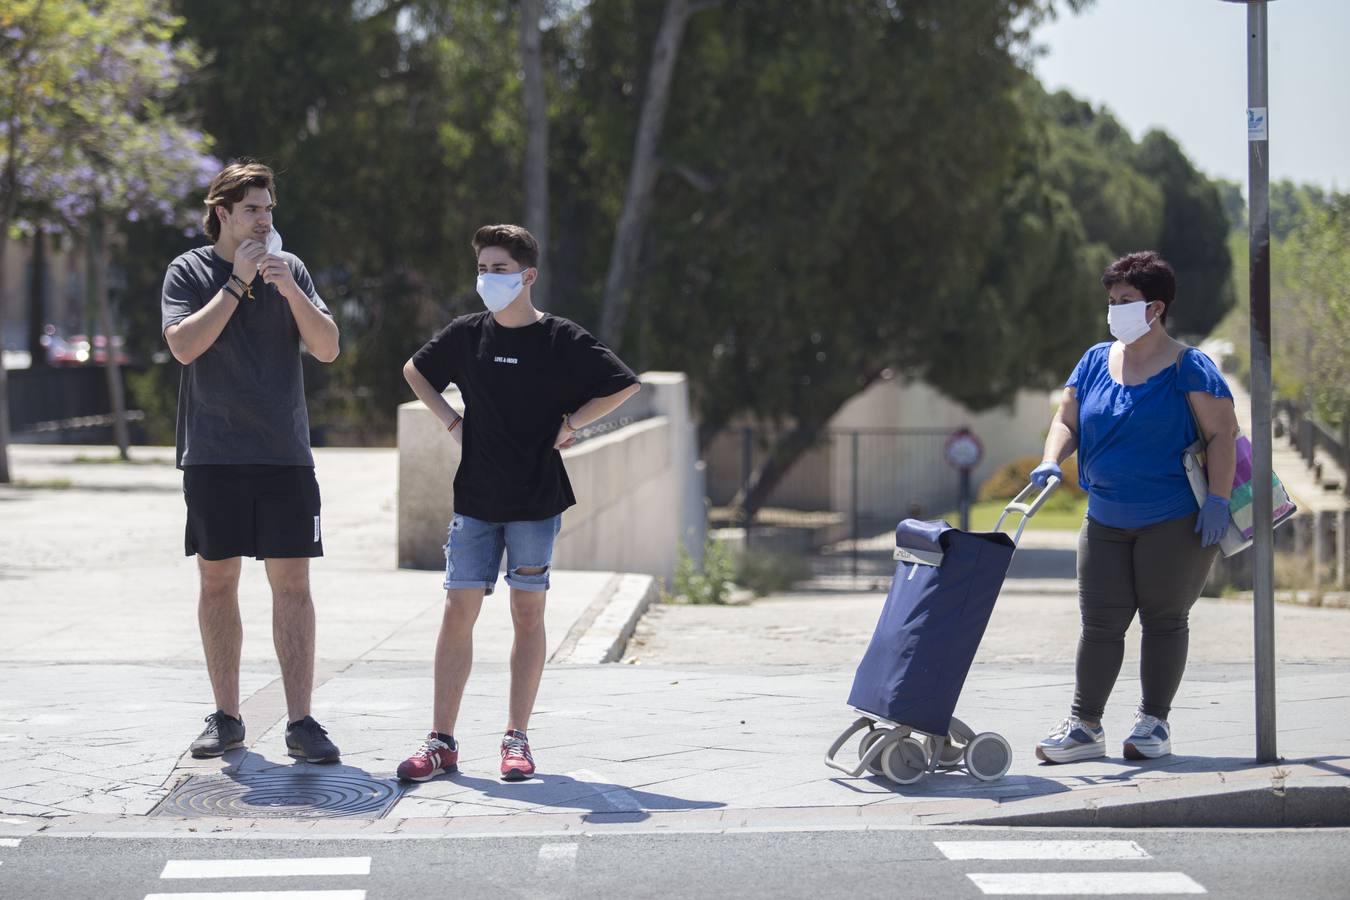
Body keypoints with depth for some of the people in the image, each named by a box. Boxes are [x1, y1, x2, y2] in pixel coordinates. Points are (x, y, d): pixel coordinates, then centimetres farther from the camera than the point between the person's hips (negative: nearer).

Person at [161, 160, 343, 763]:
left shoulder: (289, 268, 8)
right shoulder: (189, 271, 3)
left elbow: (328, 348, 0)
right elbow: (184, 345, -12)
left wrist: (288, 289, -13)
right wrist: (237, 283, -12)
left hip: (285, 453, 1)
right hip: (213, 455, -1)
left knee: (292, 583, -4)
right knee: (217, 582, 5)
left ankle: (300, 722, -3)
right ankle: (226, 718, 15)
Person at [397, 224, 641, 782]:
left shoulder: (561, 339, -5)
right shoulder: (468, 334, 4)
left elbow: (626, 386, -4)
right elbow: (415, 371, 21)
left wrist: (570, 424, -5)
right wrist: (451, 422, 9)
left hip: (537, 500, -2)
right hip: (475, 499, 2)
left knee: (528, 614, 3)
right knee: (458, 611, -2)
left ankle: (517, 740, 11)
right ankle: (441, 741, 1)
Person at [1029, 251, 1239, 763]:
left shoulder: (1188, 368, -7)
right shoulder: (1096, 361, 9)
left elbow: (1222, 433, -10)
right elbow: (1066, 419, 11)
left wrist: (1217, 500, -17)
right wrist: (1052, 461, -9)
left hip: (1175, 522, -5)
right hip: (1106, 522, 5)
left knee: (1164, 619, 3)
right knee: (1099, 623, 3)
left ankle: (1155, 723, 14)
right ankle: (1084, 726, 6)